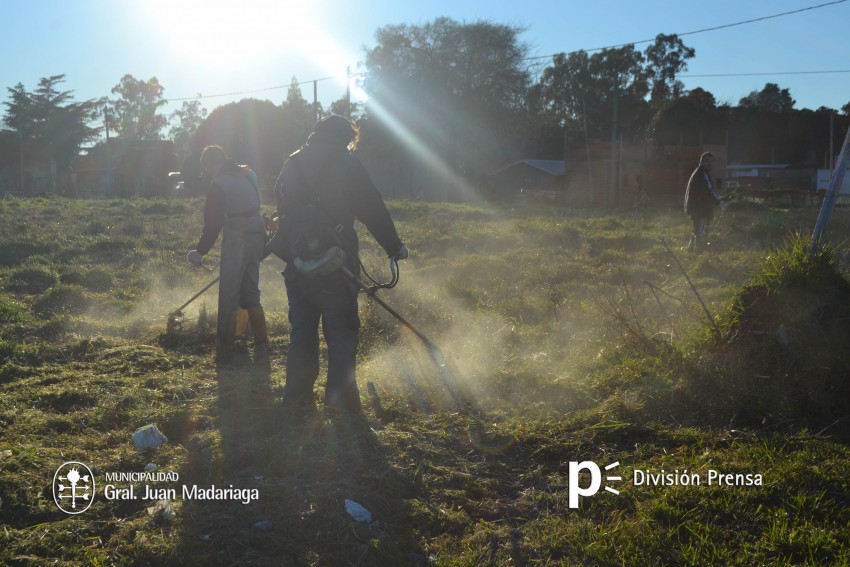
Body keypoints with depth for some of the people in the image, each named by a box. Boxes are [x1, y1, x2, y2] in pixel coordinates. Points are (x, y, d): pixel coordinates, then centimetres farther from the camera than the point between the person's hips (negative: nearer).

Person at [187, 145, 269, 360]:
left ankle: (226, 347, 7)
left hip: (236, 243, -7)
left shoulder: (219, 185, -12)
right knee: (251, 291, 16)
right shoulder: (249, 175, 9)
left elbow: (213, 223, -11)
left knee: (228, 296, 3)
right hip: (257, 237, 7)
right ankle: (261, 344, 14)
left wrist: (200, 251, -3)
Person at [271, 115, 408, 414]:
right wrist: (394, 246, 4)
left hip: (297, 264, 5)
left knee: (302, 330, 14)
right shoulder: (346, 164, -7)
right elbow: (373, 209, -5)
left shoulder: (291, 164, 10)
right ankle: (340, 398, 1)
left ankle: (297, 395, 18)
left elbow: (282, 209, 16)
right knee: (341, 331, 2)